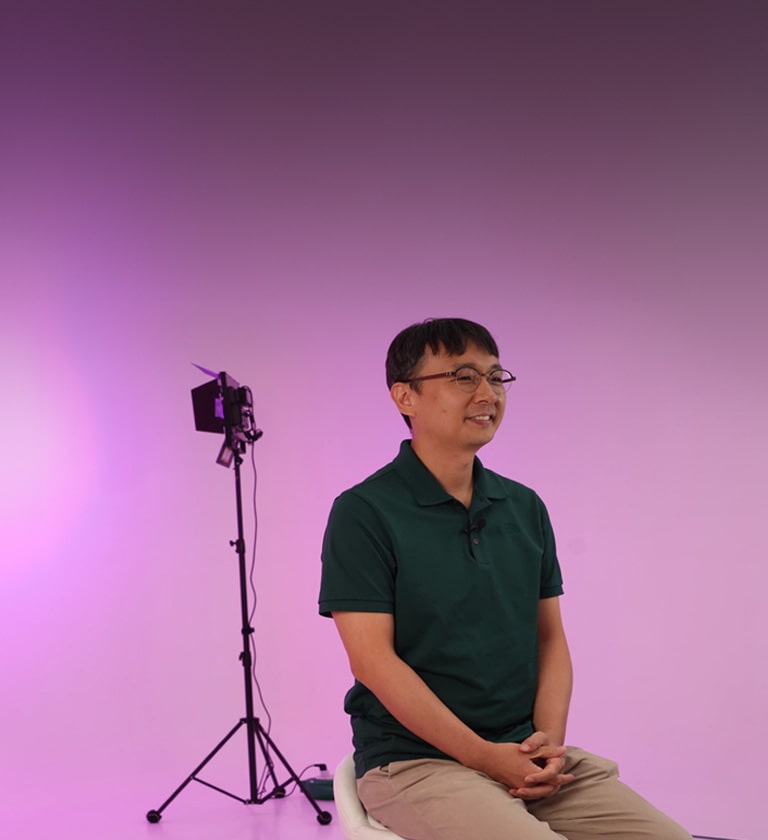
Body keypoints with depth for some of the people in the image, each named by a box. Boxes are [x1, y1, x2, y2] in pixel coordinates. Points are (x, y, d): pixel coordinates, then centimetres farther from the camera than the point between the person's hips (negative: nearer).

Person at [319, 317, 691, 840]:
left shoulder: (525, 508, 12)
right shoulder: (364, 513, -6)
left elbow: (550, 636, 14)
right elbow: (373, 661, -11)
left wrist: (550, 738, -4)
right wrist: (485, 756, -15)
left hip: (528, 754, 6)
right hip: (417, 761, -5)